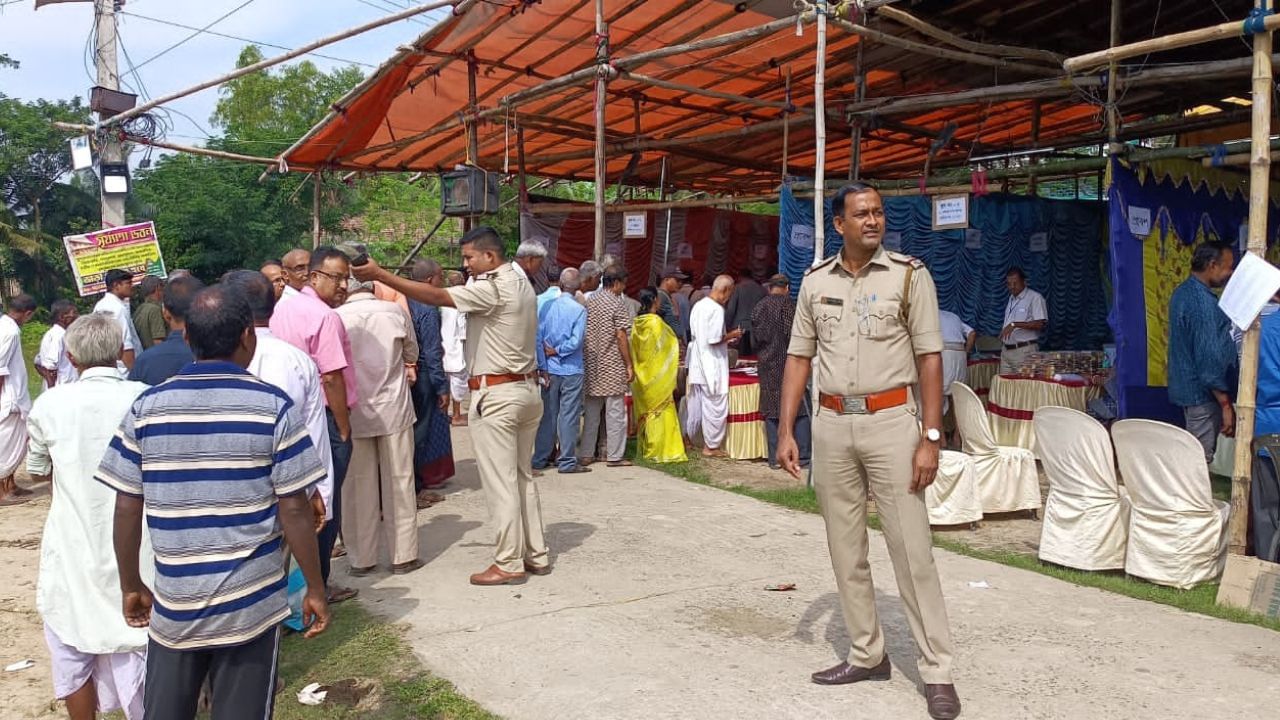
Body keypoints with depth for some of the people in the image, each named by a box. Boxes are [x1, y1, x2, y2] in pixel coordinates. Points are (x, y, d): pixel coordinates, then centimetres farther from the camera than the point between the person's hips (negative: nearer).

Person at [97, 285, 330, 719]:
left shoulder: (146, 408, -2)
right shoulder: (274, 407, -11)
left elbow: (127, 510, 1)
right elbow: (294, 510, -10)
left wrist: (131, 587, 15)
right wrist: (315, 590, 1)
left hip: (173, 602, 3)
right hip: (251, 603, -2)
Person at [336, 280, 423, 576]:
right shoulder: (394, 311, -6)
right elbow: (411, 355, 7)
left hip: (354, 413, 0)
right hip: (393, 408, 0)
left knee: (358, 485, 8)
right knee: (399, 482, 8)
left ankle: (361, 559, 15)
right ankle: (403, 556, 13)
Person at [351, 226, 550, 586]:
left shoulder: (492, 289, -16)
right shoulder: (521, 282, 12)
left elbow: (434, 296, -20)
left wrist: (379, 274, -17)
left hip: (496, 395, -9)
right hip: (527, 388, 9)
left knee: (500, 482, -1)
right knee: (523, 477, 15)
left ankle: (508, 563, 6)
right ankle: (536, 555, 21)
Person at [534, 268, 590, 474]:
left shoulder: (547, 307, 1)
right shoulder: (579, 309, -9)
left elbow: (538, 338, -1)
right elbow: (576, 340, -17)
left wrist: (543, 366, 2)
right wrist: (557, 351, -2)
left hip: (550, 370, 4)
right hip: (571, 370, -4)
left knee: (548, 414, 12)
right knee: (569, 416, 2)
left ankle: (540, 459, 18)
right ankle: (567, 461, 5)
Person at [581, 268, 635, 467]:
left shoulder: (590, 301, 8)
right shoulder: (618, 304, -10)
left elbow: (584, 333, 10)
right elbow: (621, 337, -14)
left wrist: (587, 359, 17)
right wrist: (629, 365, -9)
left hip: (591, 364, 6)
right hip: (612, 366, -6)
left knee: (591, 410, 12)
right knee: (615, 411, 1)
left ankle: (586, 453, 16)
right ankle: (614, 456, 4)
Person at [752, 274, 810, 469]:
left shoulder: (758, 308, 10)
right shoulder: (787, 305, -8)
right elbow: (793, 335, -12)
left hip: (766, 367, 6)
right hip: (787, 364, -5)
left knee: (771, 412, 7)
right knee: (800, 410, 0)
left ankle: (774, 458, 7)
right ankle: (803, 457, -3)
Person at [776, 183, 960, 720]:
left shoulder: (909, 274, -3)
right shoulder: (815, 281, 7)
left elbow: (930, 358, -4)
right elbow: (799, 357, 9)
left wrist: (930, 438, -10)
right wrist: (785, 431, 3)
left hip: (891, 420, -4)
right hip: (832, 425, 4)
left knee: (911, 548, -2)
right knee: (845, 548, 10)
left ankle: (937, 672, 9)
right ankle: (867, 655, 24)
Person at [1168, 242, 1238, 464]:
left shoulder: (1182, 292, 9)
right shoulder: (1204, 302, -21)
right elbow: (1210, 358, -23)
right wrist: (1226, 405, -20)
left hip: (1185, 386, 10)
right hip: (1203, 394, -10)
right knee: (1202, 458, -2)